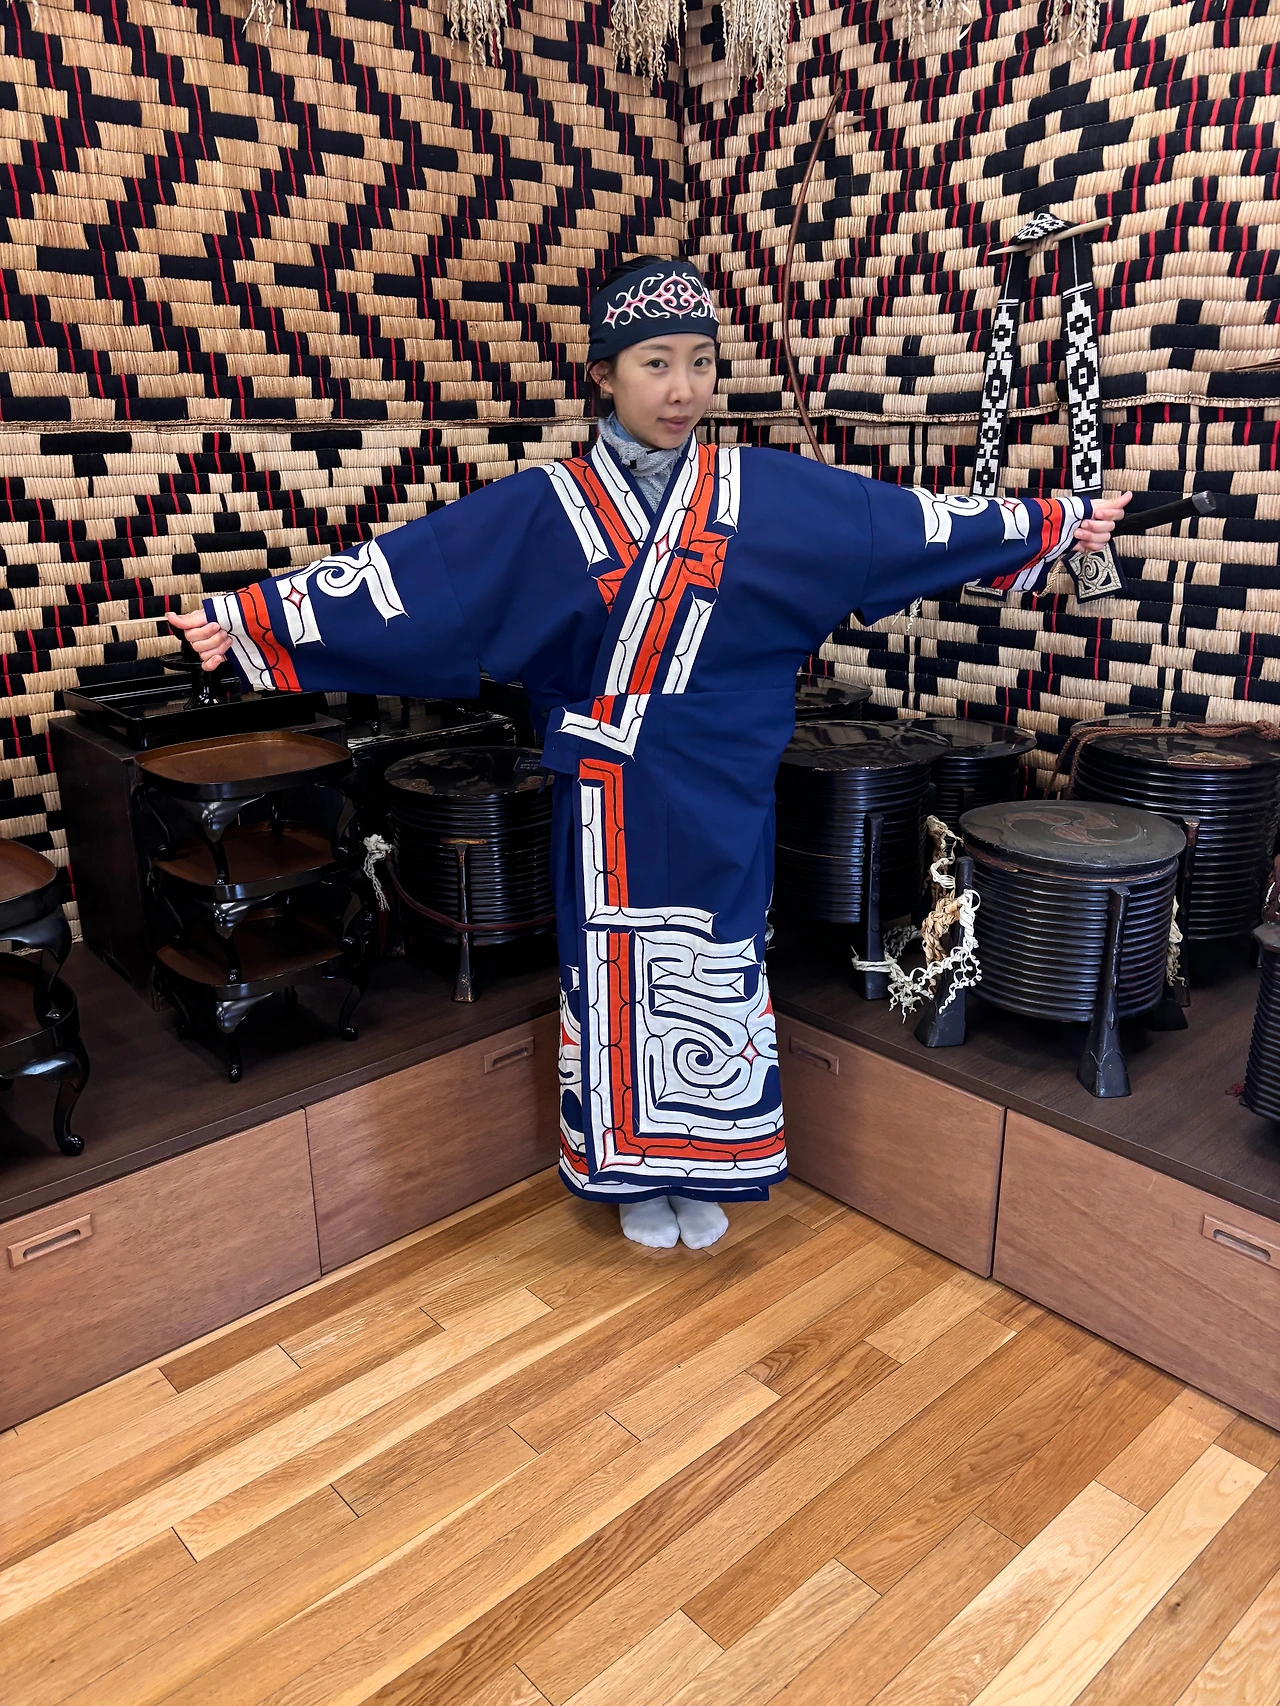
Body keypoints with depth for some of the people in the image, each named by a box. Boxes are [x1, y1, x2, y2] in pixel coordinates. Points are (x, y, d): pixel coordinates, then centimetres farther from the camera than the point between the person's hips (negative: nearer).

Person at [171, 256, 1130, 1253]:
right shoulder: (546, 509, -4)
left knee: (712, 974, 12)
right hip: (611, 794, -1)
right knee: (616, 974, 9)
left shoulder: (772, 492, 0)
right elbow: (400, 574, -7)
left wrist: (1054, 523, 9)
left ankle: (704, 1169, 33)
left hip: (723, 795, 1)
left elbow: (909, 520, 6)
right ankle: (633, 1171, 31)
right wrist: (248, 619, -11)